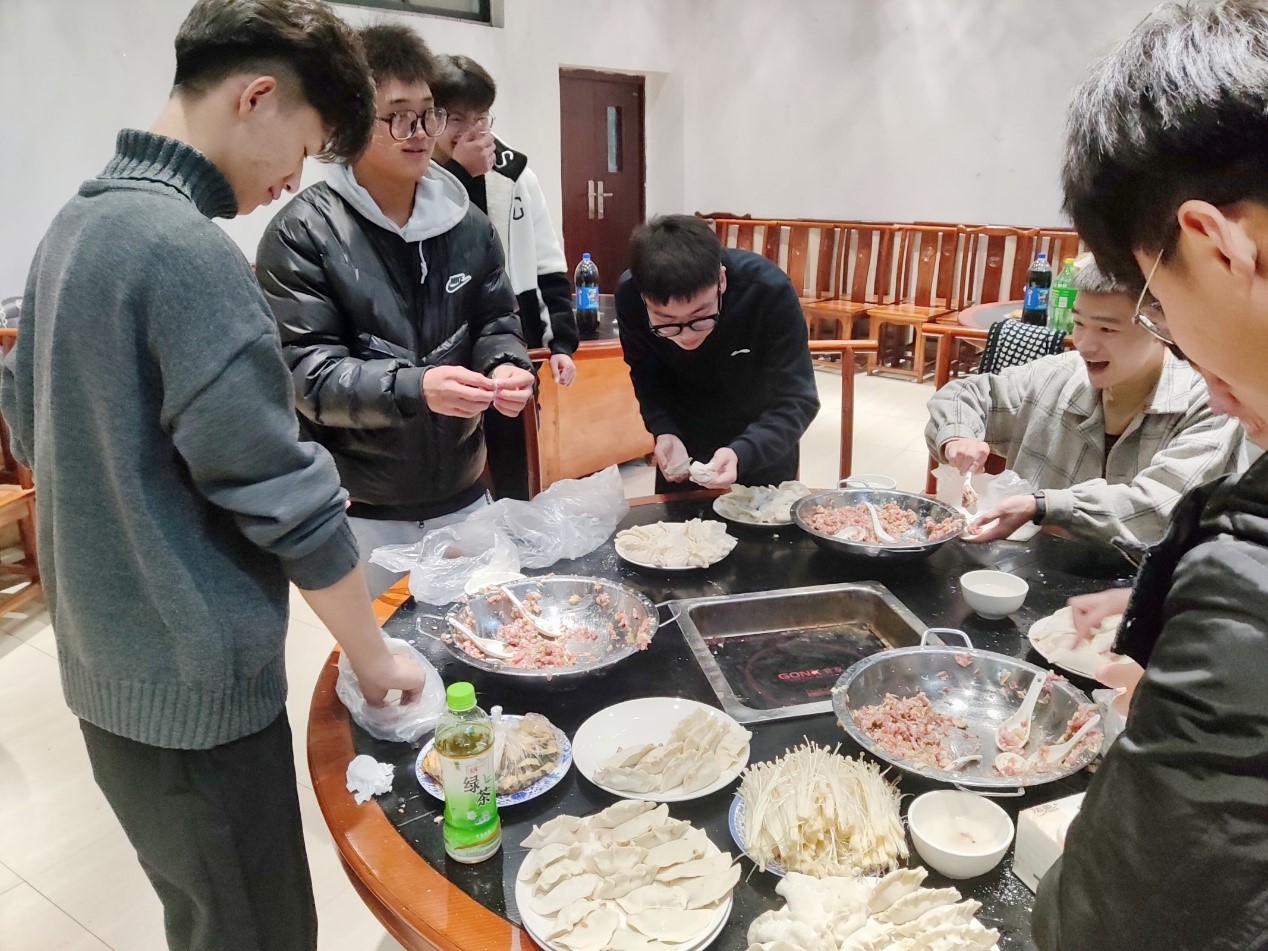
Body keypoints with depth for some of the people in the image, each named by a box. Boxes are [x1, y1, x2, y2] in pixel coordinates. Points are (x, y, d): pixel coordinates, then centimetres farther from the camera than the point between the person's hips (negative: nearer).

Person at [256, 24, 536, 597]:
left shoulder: (466, 224, 4)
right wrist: (413, 388, -31)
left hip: (461, 498, 4)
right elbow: (306, 372, -15)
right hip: (358, 511, -4)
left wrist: (507, 368, -15)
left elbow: (496, 323, 8)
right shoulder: (302, 232, -11)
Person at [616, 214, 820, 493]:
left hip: (763, 441, -1)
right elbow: (646, 373, -9)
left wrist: (742, 454, -47)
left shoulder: (769, 291, -35)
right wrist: (664, 430, -27)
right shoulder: (629, 295, -27)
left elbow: (796, 401, -30)